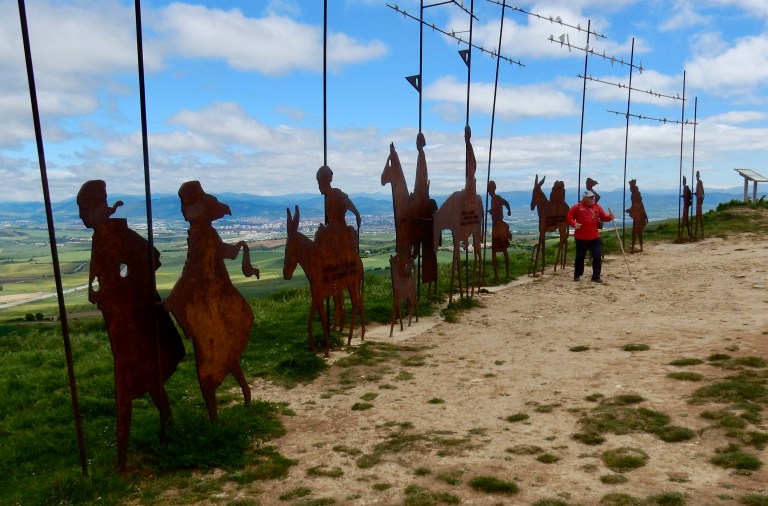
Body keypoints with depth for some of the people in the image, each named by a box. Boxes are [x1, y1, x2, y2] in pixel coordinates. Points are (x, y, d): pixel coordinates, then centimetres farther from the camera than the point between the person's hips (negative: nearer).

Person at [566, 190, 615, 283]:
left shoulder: (597, 206, 7)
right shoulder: (577, 207, -4)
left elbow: (603, 217, 8)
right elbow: (569, 216, -3)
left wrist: (609, 217, -14)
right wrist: (574, 224, -20)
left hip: (595, 237, 3)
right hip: (581, 237, -2)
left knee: (597, 256, -3)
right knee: (580, 257, 9)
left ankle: (596, 276, 3)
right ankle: (577, 275, 24)